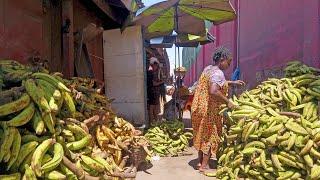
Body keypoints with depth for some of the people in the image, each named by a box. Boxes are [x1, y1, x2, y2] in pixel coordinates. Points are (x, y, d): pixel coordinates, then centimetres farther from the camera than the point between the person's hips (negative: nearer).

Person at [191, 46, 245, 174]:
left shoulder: (208, 69, 10)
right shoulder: (218, 73, -19)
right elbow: (213, 91, -33)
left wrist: (232, 82, 22)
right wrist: (228, 102, -23)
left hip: (200, 107, 9)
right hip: (210, 109, -9)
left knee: (203, 134, 17)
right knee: (211, 135, 4)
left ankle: (200, 161, 27)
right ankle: (204, 165, 10)